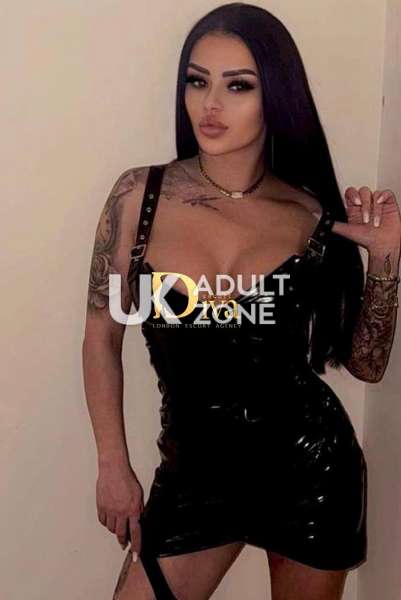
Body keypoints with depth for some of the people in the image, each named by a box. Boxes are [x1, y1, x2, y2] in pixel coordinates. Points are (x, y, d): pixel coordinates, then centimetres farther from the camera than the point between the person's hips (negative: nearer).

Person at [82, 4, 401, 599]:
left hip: (309, 464, 1)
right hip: (194, 467, 0)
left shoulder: (314, 214, -6)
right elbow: (102, 338, -1)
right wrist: (114, 466, 1)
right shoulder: (140, 194, -8)